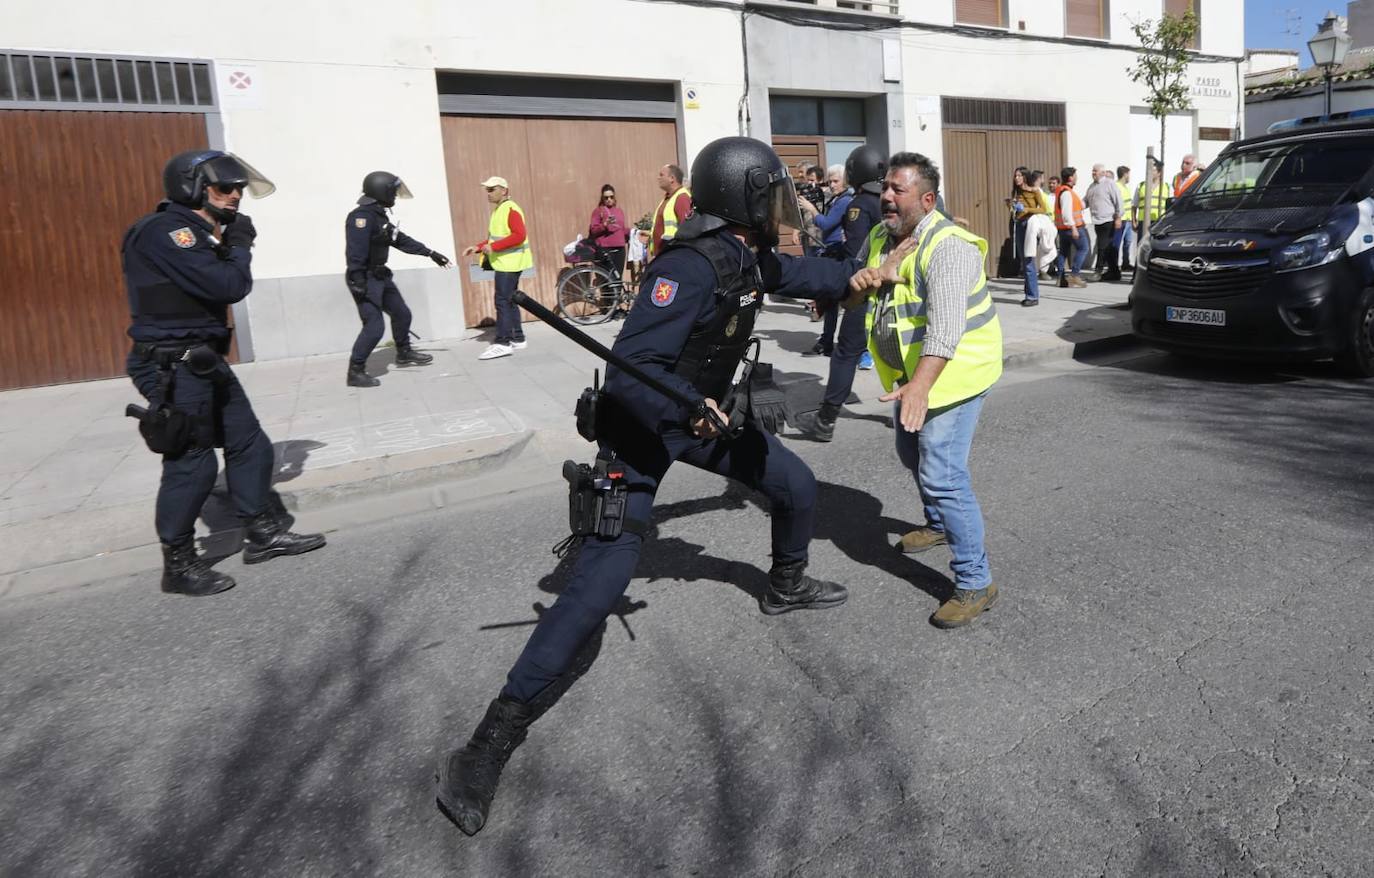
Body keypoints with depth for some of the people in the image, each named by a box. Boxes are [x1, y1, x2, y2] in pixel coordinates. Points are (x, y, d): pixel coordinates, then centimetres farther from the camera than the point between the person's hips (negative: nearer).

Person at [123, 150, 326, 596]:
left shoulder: (195, 234, 14)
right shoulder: (165, 232, -17)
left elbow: (223, 287, 15)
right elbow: (229, 286, -23)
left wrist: (229, 245, 3)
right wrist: (239, 244, -5)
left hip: (205, 362, 10)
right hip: (174, 369, -10)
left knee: (250, 446, 12)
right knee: (191, 464, -3)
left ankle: (264, 533, 24)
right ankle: (178, 565, 11)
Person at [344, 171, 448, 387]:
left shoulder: (380, 215, 11)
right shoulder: (362, 215, -20)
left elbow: (401, 240, 20)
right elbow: (355, 251, -27)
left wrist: (430, 253, 22)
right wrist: (358, 282, -30)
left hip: (380, 275, 10)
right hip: (365, 278, -10)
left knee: (402, 314, 19)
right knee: (374, 326, -11)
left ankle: (404, 354, 40)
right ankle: (355, 372, -1)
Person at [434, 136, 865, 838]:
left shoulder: (750, 256, 1)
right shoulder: (692, 266, -28)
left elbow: (799, 273, 25)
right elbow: (631, 371, -34)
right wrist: (697, 408, -25)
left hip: (703, 411, 9)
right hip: (645, 422, -9)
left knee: (796, 487, 17)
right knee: (604, 575, -17)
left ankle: (785, 588, 49)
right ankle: (493, 740, -10)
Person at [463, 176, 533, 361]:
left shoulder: (510, 209, -12)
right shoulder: (497, 209, 17)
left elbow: (519, 235, -22)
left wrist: (493, 247, -23)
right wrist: (478, 247, 9)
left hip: (509, 263, -10)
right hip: (503, 262, 10)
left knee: (502, 301, -11)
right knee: (509, 301, 11)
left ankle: (502, 343, -11)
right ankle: (517, 339, 16)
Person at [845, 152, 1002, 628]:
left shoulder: (948, 246, -23)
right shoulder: (880, 237, 4)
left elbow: (946, 323, -37)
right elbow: (852, 298, 9)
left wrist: (920, 385, -49)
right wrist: (859, 282, -16)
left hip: (952, 374, -9)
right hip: (909, 374, 9)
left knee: (942, 475, -15)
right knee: (913, 455, 25)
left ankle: (975, 582, -5)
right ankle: (938, 524, 51)